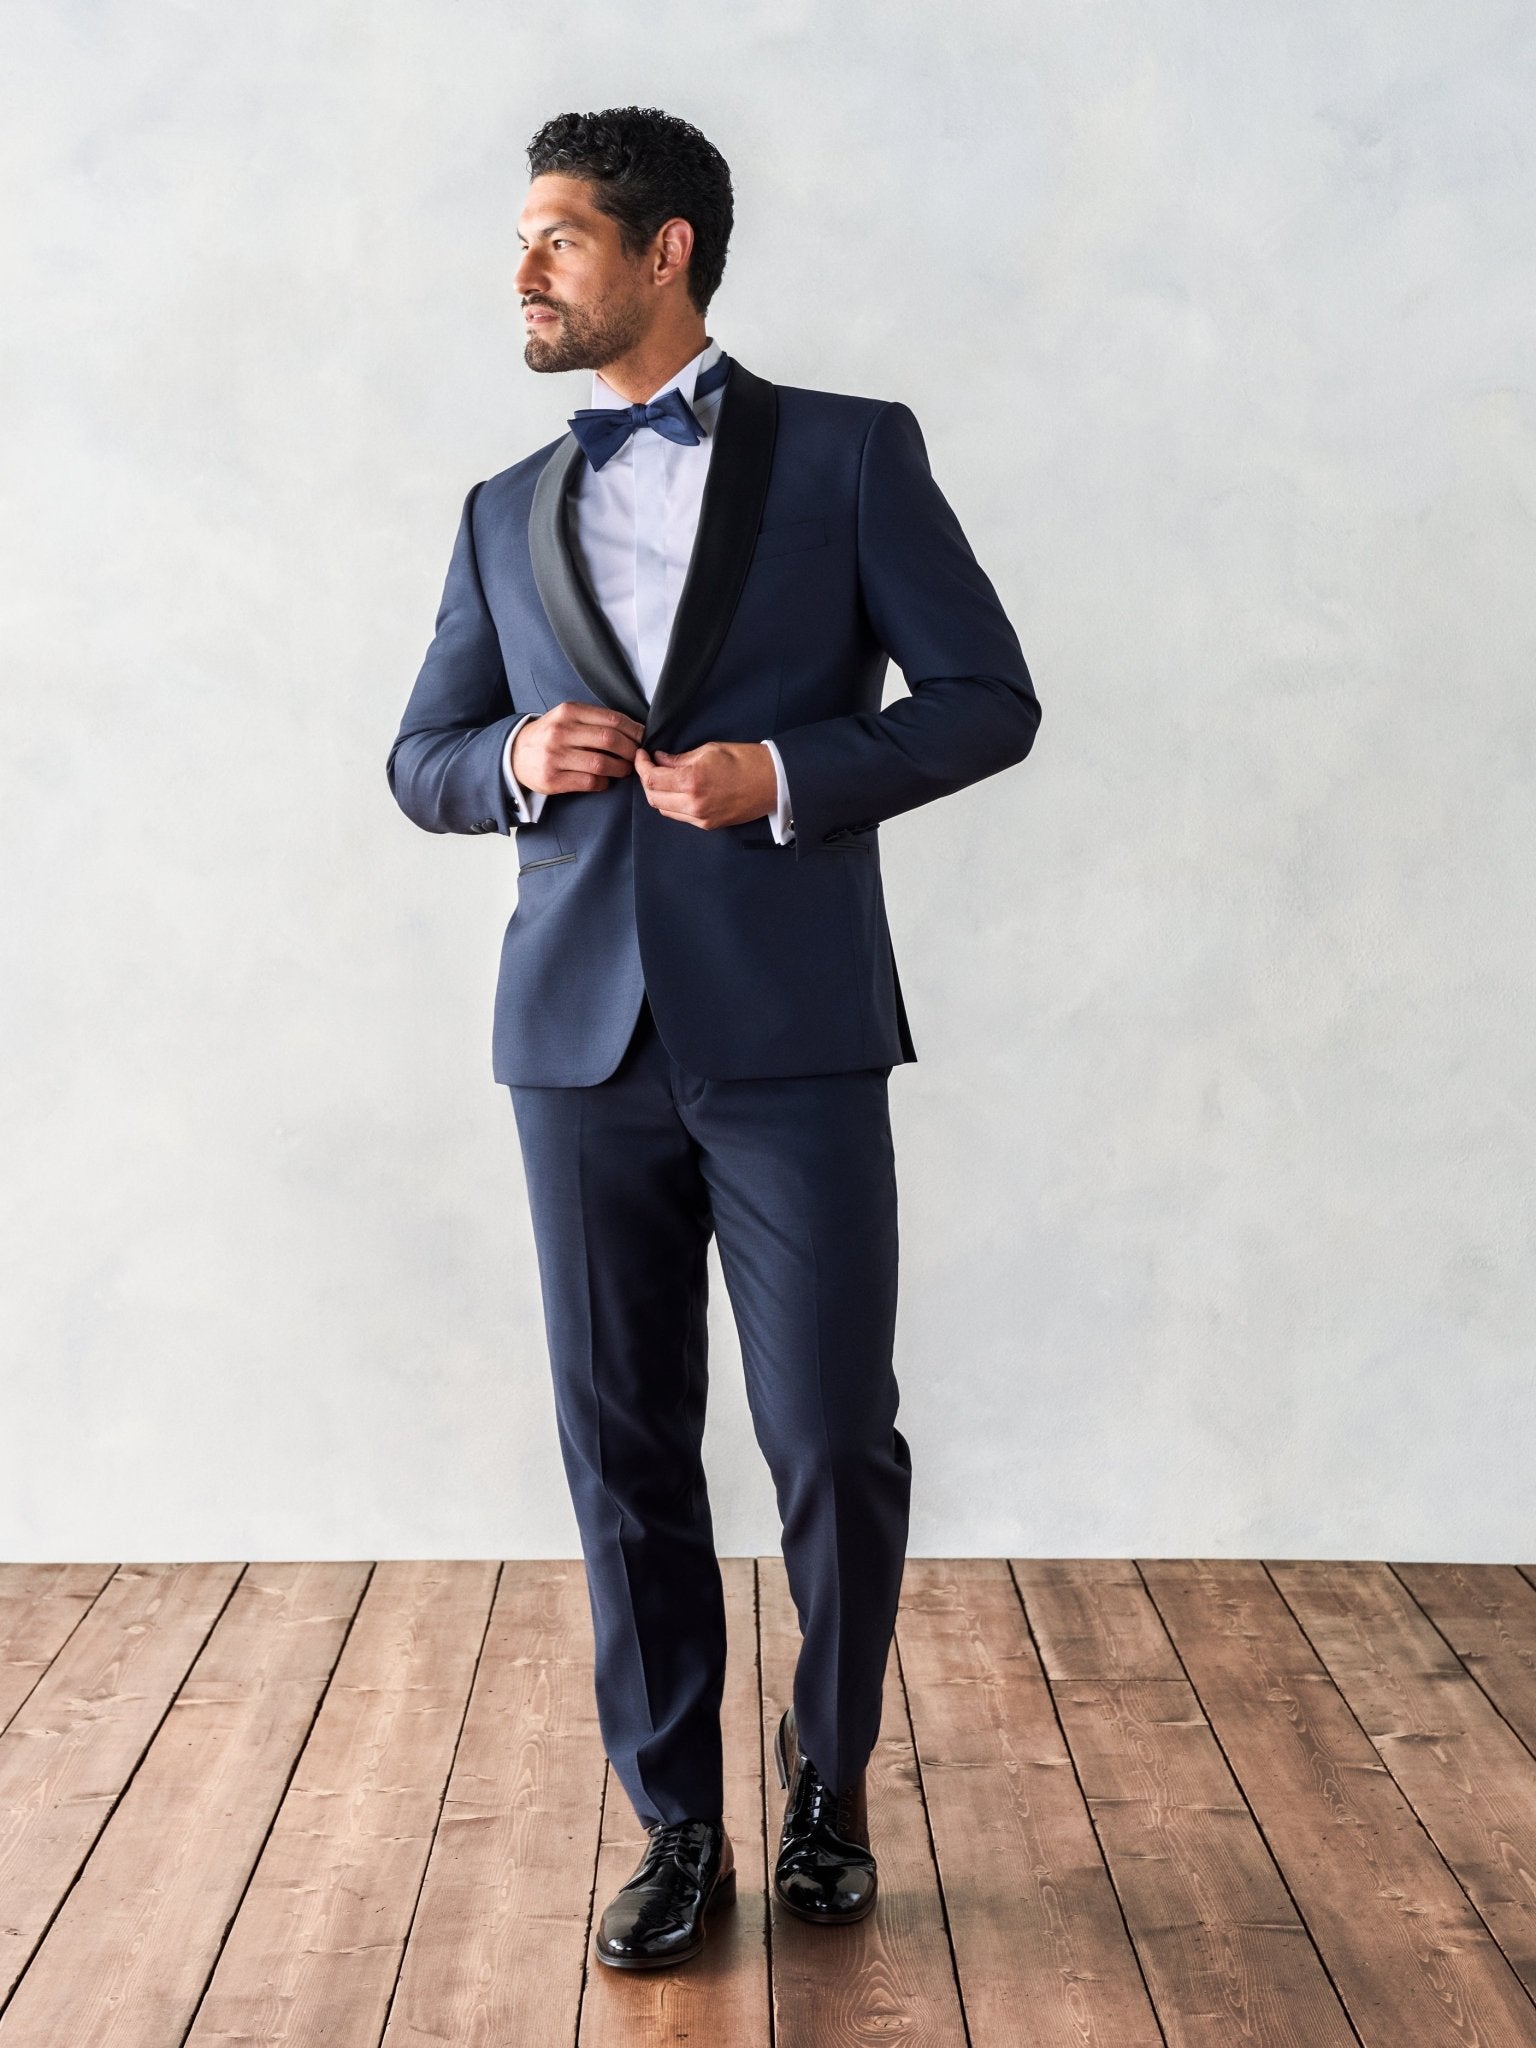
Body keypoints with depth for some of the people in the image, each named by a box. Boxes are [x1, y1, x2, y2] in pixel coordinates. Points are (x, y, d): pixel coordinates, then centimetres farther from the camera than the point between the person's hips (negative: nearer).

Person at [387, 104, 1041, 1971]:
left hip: (791, 1033, -3)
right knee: (625, 1451, 6)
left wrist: (787, 775, -13)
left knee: (832, 1443, 0)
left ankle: (829, 1779, 25)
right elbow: (419, 763, 18)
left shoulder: (850, 453, 5)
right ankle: (677, 1827, 20)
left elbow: (988, 697, 1)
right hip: (583, 1040, 3)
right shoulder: (506, 515, 16)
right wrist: (518, 758, -4)